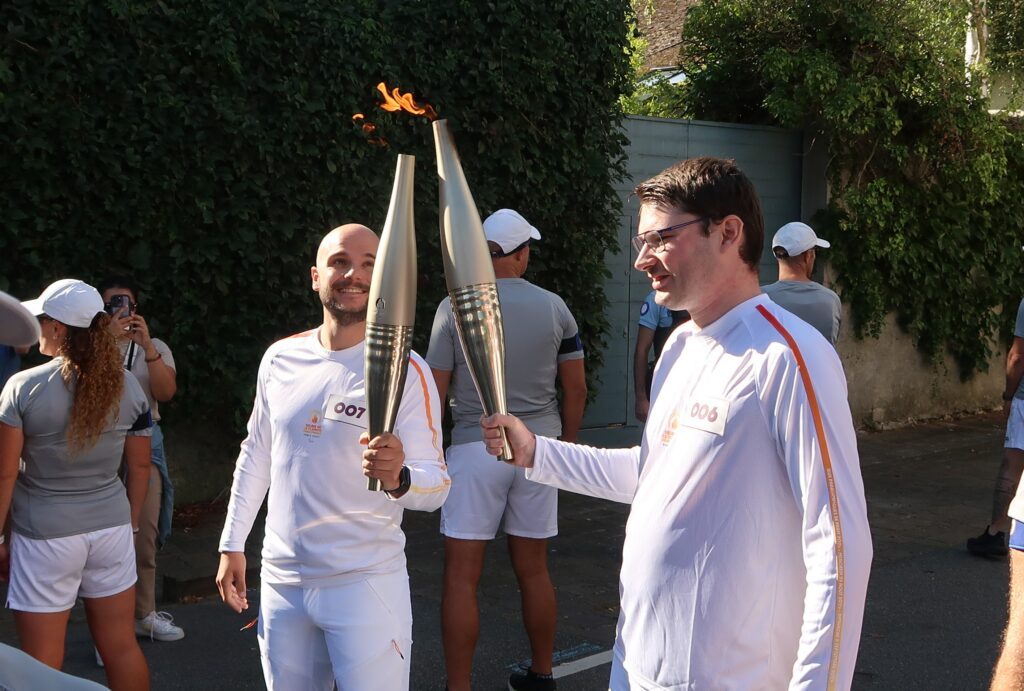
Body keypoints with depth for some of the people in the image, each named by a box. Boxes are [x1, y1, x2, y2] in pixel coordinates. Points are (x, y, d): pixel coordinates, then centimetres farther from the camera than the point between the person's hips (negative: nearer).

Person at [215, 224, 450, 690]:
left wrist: (399, 477, -36)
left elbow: (437, 483, -15)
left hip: (366, 582, -4)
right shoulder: (280, 359, 3)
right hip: (281, 579, 4)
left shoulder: (406, 371, -10)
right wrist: (232, 543, 14)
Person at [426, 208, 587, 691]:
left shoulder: (455, 307, -6)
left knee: (461, 577, 2)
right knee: (533, 570, 14)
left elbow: (436, 391, -5)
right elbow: (576, 389, 5)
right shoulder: (554, 308, 1)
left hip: (475, 447, -3)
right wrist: (566, 442, 19)